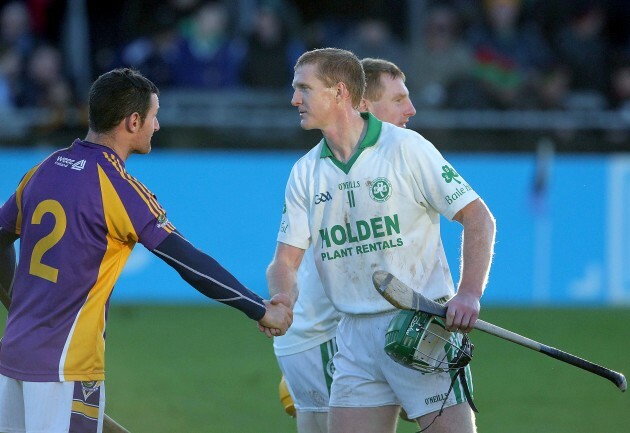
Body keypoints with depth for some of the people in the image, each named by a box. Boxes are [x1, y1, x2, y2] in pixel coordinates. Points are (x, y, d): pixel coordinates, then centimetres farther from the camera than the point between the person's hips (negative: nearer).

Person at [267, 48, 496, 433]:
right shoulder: (305, 173, 10)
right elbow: (286, 259, 8)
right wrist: (281, 302, -15)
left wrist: (469, 295, -19)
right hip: (355, 335, 5)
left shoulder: (405, 147, -6)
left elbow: (478, 218, -6)